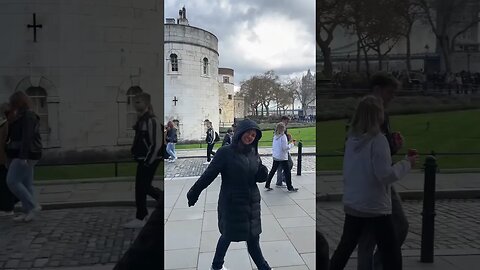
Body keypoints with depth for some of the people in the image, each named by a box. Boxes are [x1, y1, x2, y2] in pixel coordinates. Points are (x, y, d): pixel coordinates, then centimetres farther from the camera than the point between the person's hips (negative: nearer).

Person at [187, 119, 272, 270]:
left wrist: (263, 173, -12)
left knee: (253, 237, 10)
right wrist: (194, 193, -10)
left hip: (251, 203, 5)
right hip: (231, 203, -5)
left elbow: (259, 177, 11)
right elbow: (209, 174, -12)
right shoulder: (225, 153, -14)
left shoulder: (254, 153, 3)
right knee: (229, 235, 9)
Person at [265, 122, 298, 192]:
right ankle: (290, 188, 11)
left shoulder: (275, 136, 6)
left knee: (273, 171, 14)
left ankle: (267, 185, 16)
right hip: (282, 157, -7)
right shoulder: (283, 136, -16)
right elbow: (285, 147, -18)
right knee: (287, 172, 4)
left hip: (275, 157, 7)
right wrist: (292, 144, -8)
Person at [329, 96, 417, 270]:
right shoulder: (378, 139, -17)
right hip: (375, 207, -6)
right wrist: (406, 164, -5)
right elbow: (386, 175, -19)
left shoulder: (352, 138, 3)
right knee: (392, 255, 6)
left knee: (345, 247, 19)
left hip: (351, 205, 7)